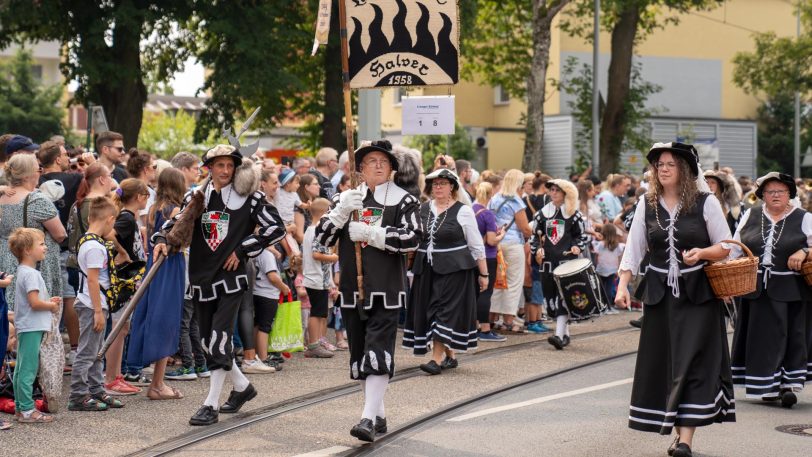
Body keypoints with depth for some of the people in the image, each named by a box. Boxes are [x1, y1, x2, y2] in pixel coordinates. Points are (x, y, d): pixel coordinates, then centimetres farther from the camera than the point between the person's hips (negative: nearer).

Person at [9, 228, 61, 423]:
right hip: (32, 328, -11)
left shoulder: (23, 271, 15)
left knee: (21, 369, 14)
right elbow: (35, 303, -23)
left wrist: (49, 301, 10)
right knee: (28, 369, -8)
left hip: (26, 328, 11)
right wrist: (52, 306, -7)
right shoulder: (30, 274, -16)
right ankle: (27, 410, -7)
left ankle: (20, 406, 20)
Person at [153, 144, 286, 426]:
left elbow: (276, 228, -4)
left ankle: (211, 405, -9)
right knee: (209, 340, 11)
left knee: (219, 339, -12)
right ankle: (242, 386, 33)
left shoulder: (248, 197, -2)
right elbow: (175, 224, 14)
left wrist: (242, 249, -8)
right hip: (201, 279, 5)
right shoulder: (196, 198, 8)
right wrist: (162, 240, -8)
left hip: (231, 278, -5)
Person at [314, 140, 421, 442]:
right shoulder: (347, 199, 10)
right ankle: (379, 415, 22)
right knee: (359, 352, 10)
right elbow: (321, 237, 2)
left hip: (386, 291, -4)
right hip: (352, 289, 4)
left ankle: (369, 417, -16)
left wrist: (368, 233, -15)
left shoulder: (403, 201, 0)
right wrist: (342, 210, -14)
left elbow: (412, 238, -14)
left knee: (378, 352, -13)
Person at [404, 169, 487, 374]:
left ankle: (437, 359, -11)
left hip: (454, 269, -5)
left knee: (445, 311, -9)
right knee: (429, 310, 6)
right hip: (427, 268, 5)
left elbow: (476, 246, 0)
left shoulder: (463, 211, -3)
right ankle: (450, 356, 18)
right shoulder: (422, 209, 9)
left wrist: (483, 274, -1)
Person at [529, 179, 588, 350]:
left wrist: (577, 247, -8)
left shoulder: (574, 214, 4)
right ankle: (565, 332, 18)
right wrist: (537, 249, -1)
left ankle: (559, 335, -20)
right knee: (550, 297, 3)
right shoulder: (542, 213, 12)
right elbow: (535, 235, 16)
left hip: (567, 260, -4)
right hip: (548, 260, 4)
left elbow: (581, 235, 10)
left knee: (563, 297, -14)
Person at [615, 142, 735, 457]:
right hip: (660, 294, 4)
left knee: (693, 363, -9)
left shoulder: (705, 202, -4)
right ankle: (675, 428, 17)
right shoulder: (646, 204, 5)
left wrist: (701, 253, -19)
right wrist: (622, 285, -7)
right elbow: (633, 249, 4)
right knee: (662, 365, 5)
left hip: (698, 295, -3)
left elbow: (725, 246, 0)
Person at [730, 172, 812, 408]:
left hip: (790, 291, -2)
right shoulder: (750, 216, 11)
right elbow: (735, 246, 14)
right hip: (756, 289, 2)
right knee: (761, 336, 3)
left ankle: (790, 384, -1)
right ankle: (768, 386, 11)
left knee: (791, 334, -4)